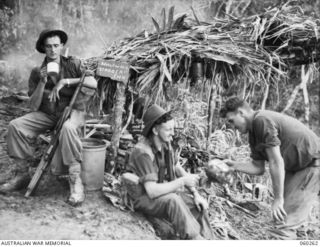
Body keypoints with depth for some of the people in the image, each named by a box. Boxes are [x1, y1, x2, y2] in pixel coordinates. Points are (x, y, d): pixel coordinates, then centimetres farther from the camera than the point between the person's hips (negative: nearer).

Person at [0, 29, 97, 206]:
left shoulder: (72, 64, -1)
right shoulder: (37, 72, 3)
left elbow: (93, 83, -17)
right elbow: (33, 106, -2)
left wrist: (65, 81, -21)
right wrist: (42, 82, -16)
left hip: (72, 110, -3)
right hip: (46, 114, 4)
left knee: (68, 128, -38)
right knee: (15, 125, -18)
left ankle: (75, 181, -32)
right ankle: (22, 174, -4)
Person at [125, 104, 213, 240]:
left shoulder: (164, 144, -2)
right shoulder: (143, 152, -27)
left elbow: (178, 170, 5)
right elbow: (152, 192, -32)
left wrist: (196, 194, -6)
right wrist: (182, 181, -26)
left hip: (161, 191, 8)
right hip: (143, 197, -7)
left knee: (199, 205, -9)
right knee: (174, 201, -36)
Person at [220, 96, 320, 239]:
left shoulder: (262, 120, -21)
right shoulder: (254, 133, 7)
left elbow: (276, 162, -22)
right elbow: (258, 168, 9)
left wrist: (278, 199, -17)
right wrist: (233, 165, 0)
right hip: (297, 167, 10)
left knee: (284, 222, -11)